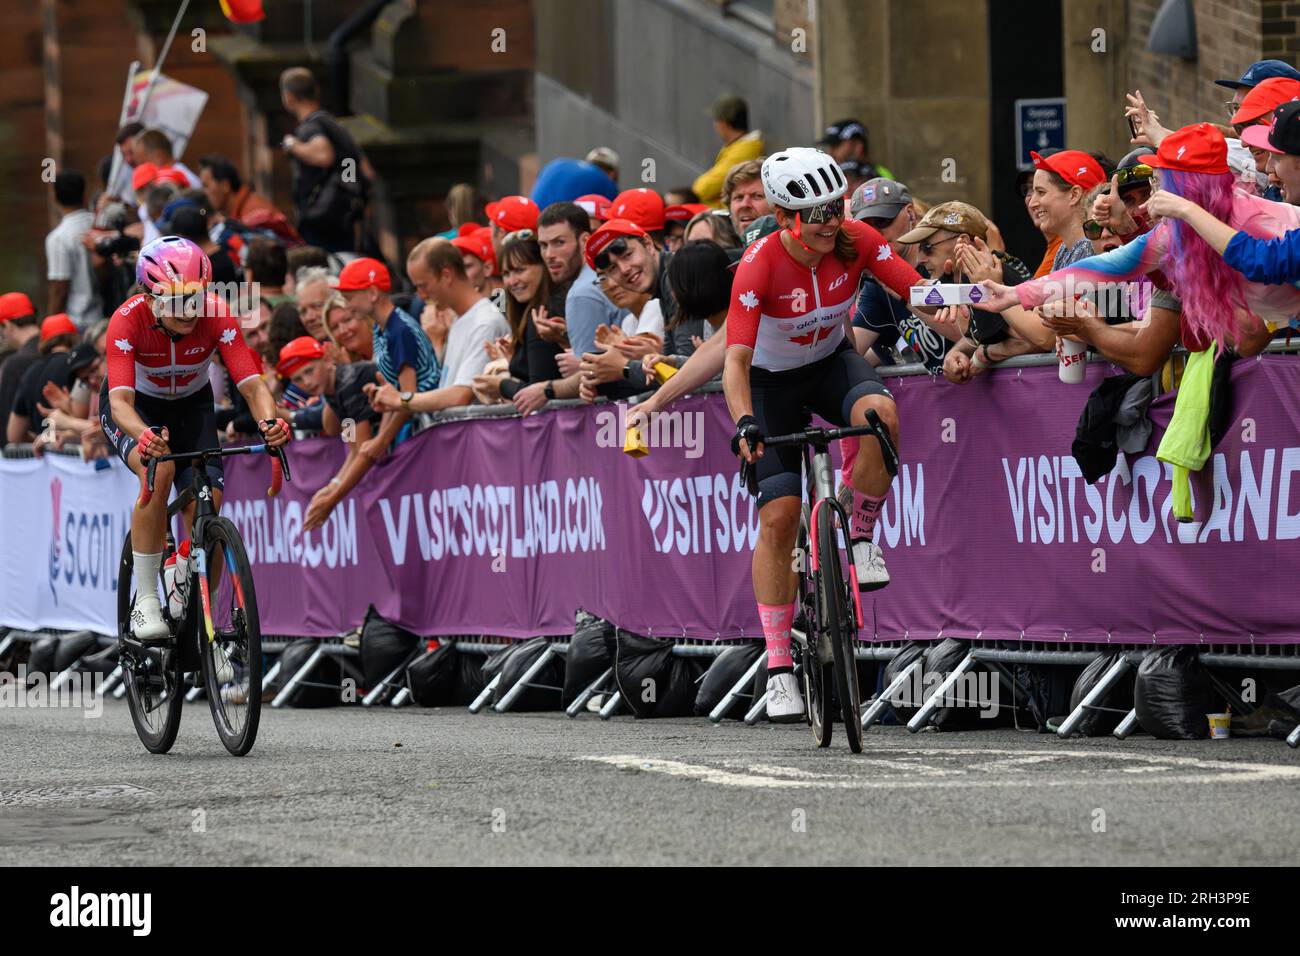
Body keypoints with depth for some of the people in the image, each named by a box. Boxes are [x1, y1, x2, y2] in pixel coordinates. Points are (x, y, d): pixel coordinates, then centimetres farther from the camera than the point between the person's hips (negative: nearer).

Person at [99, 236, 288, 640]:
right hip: (136, 408, -2)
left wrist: (269, 421, -54)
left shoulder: (216, 318, -27)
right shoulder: (128, 320, -32)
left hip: (191, 406, 2)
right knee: (160, 470, -34)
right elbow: (121, 400, -41)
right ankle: (146, 600, -25)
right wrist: (143, 435, -63)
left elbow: (251, 383, -32)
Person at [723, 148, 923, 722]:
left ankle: (863, 536, -10)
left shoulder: (857, 242, -21)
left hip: (831, 362, 2)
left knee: (879, 412, -35)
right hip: (774, 379, -2)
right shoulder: (760, 266, -30)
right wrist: (744, 423, -50)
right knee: (778, 517, -10)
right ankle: (778, 667, -2)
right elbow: (736, 358, -34)